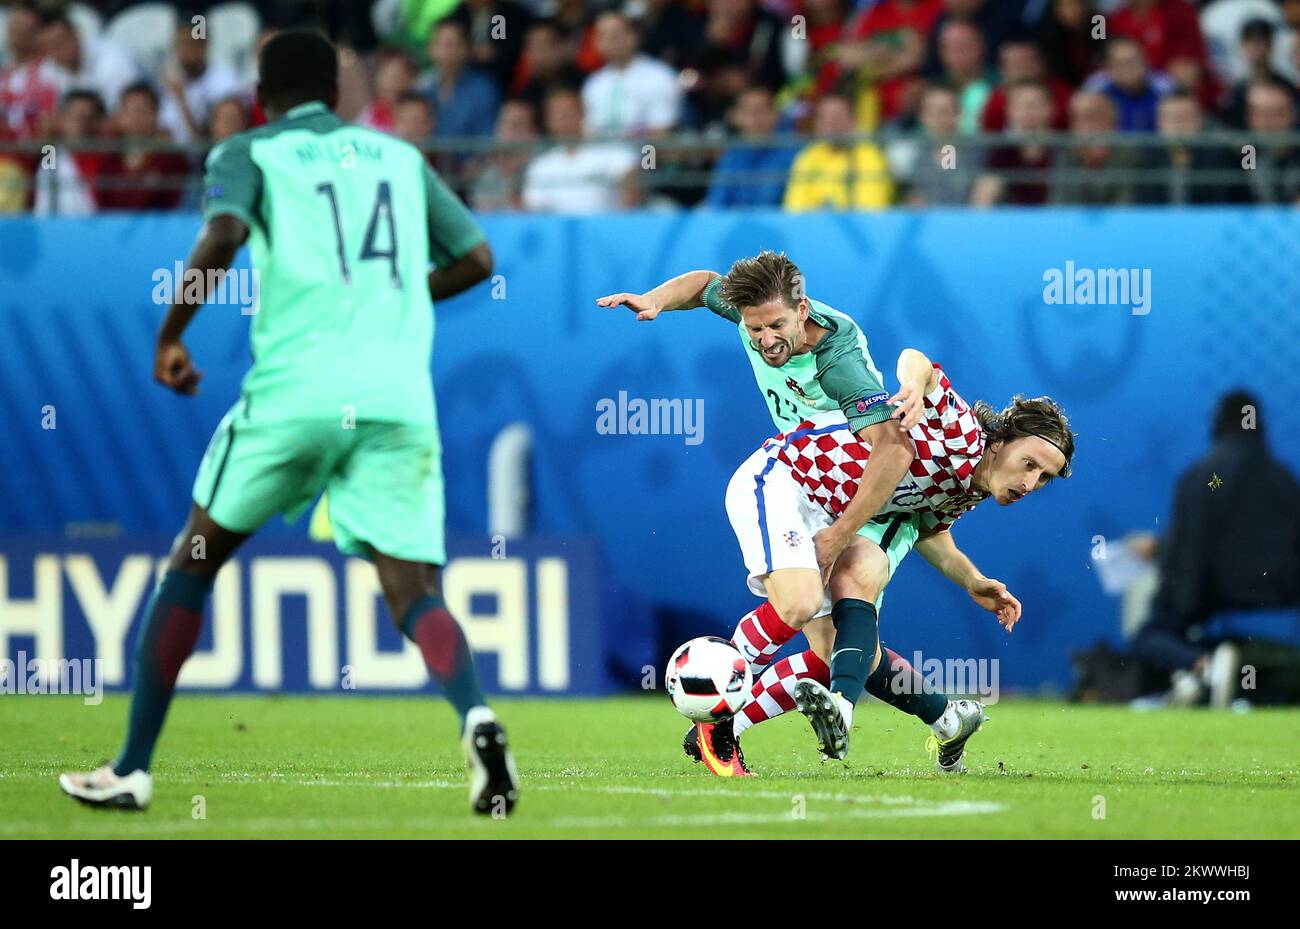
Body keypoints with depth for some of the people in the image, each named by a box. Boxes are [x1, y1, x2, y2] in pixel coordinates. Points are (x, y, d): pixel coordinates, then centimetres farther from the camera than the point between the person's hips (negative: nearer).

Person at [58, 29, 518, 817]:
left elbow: (225, 233, -12)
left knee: (194, 563, 16)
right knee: (416, 594, -2)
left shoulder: (249, 153, 9)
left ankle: (133, 767, 17)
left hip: (295, 391, -2)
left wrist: (170, 337, -2)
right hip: (399, 400, 2)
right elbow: (476, 257, 24)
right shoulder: (400, 157, 21)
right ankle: (476, 717, -34)